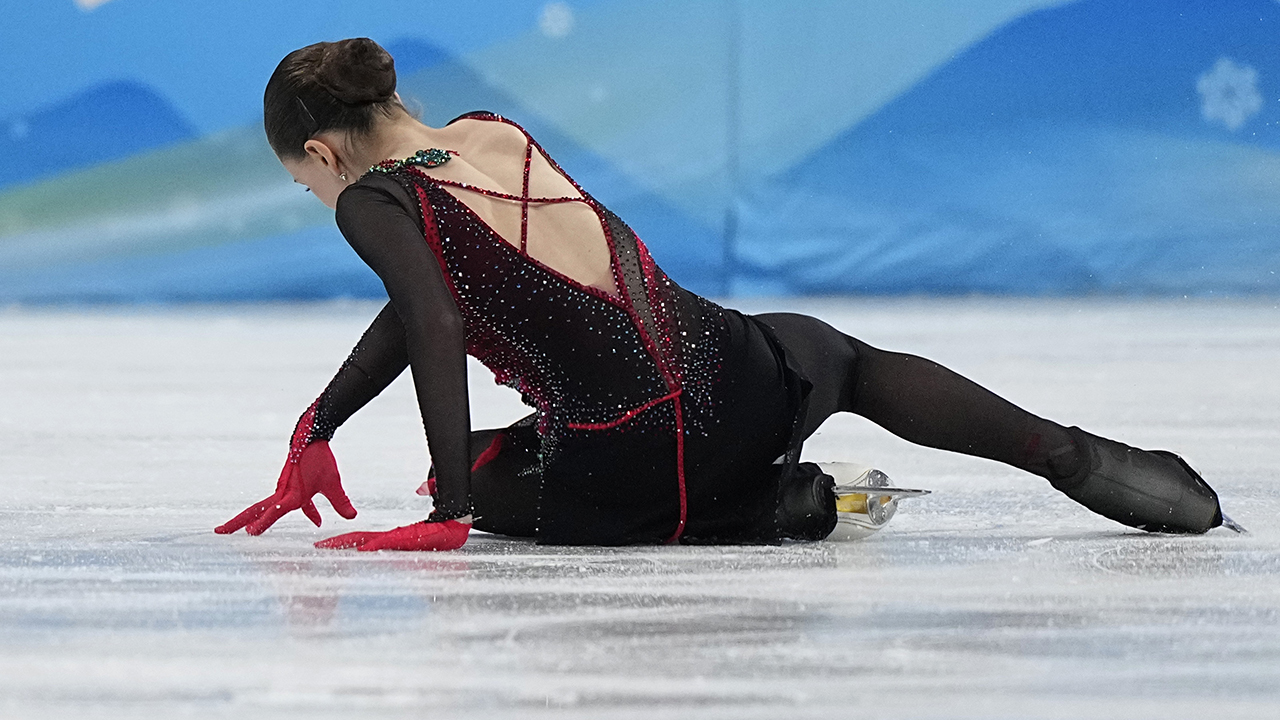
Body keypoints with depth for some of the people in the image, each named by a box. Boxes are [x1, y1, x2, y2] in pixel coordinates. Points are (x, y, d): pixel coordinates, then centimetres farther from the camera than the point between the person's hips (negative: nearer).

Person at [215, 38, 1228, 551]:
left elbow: (436, 327, -19)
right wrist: (315, 430, 28)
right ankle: (1078, 458, 18)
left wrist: (455, 508, -19)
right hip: (730, 377, 6)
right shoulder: (495, 133, 17)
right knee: (847, 361, 39)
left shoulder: (374, 200, -3)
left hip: (616, 482, -6)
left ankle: (768, 510, 5)